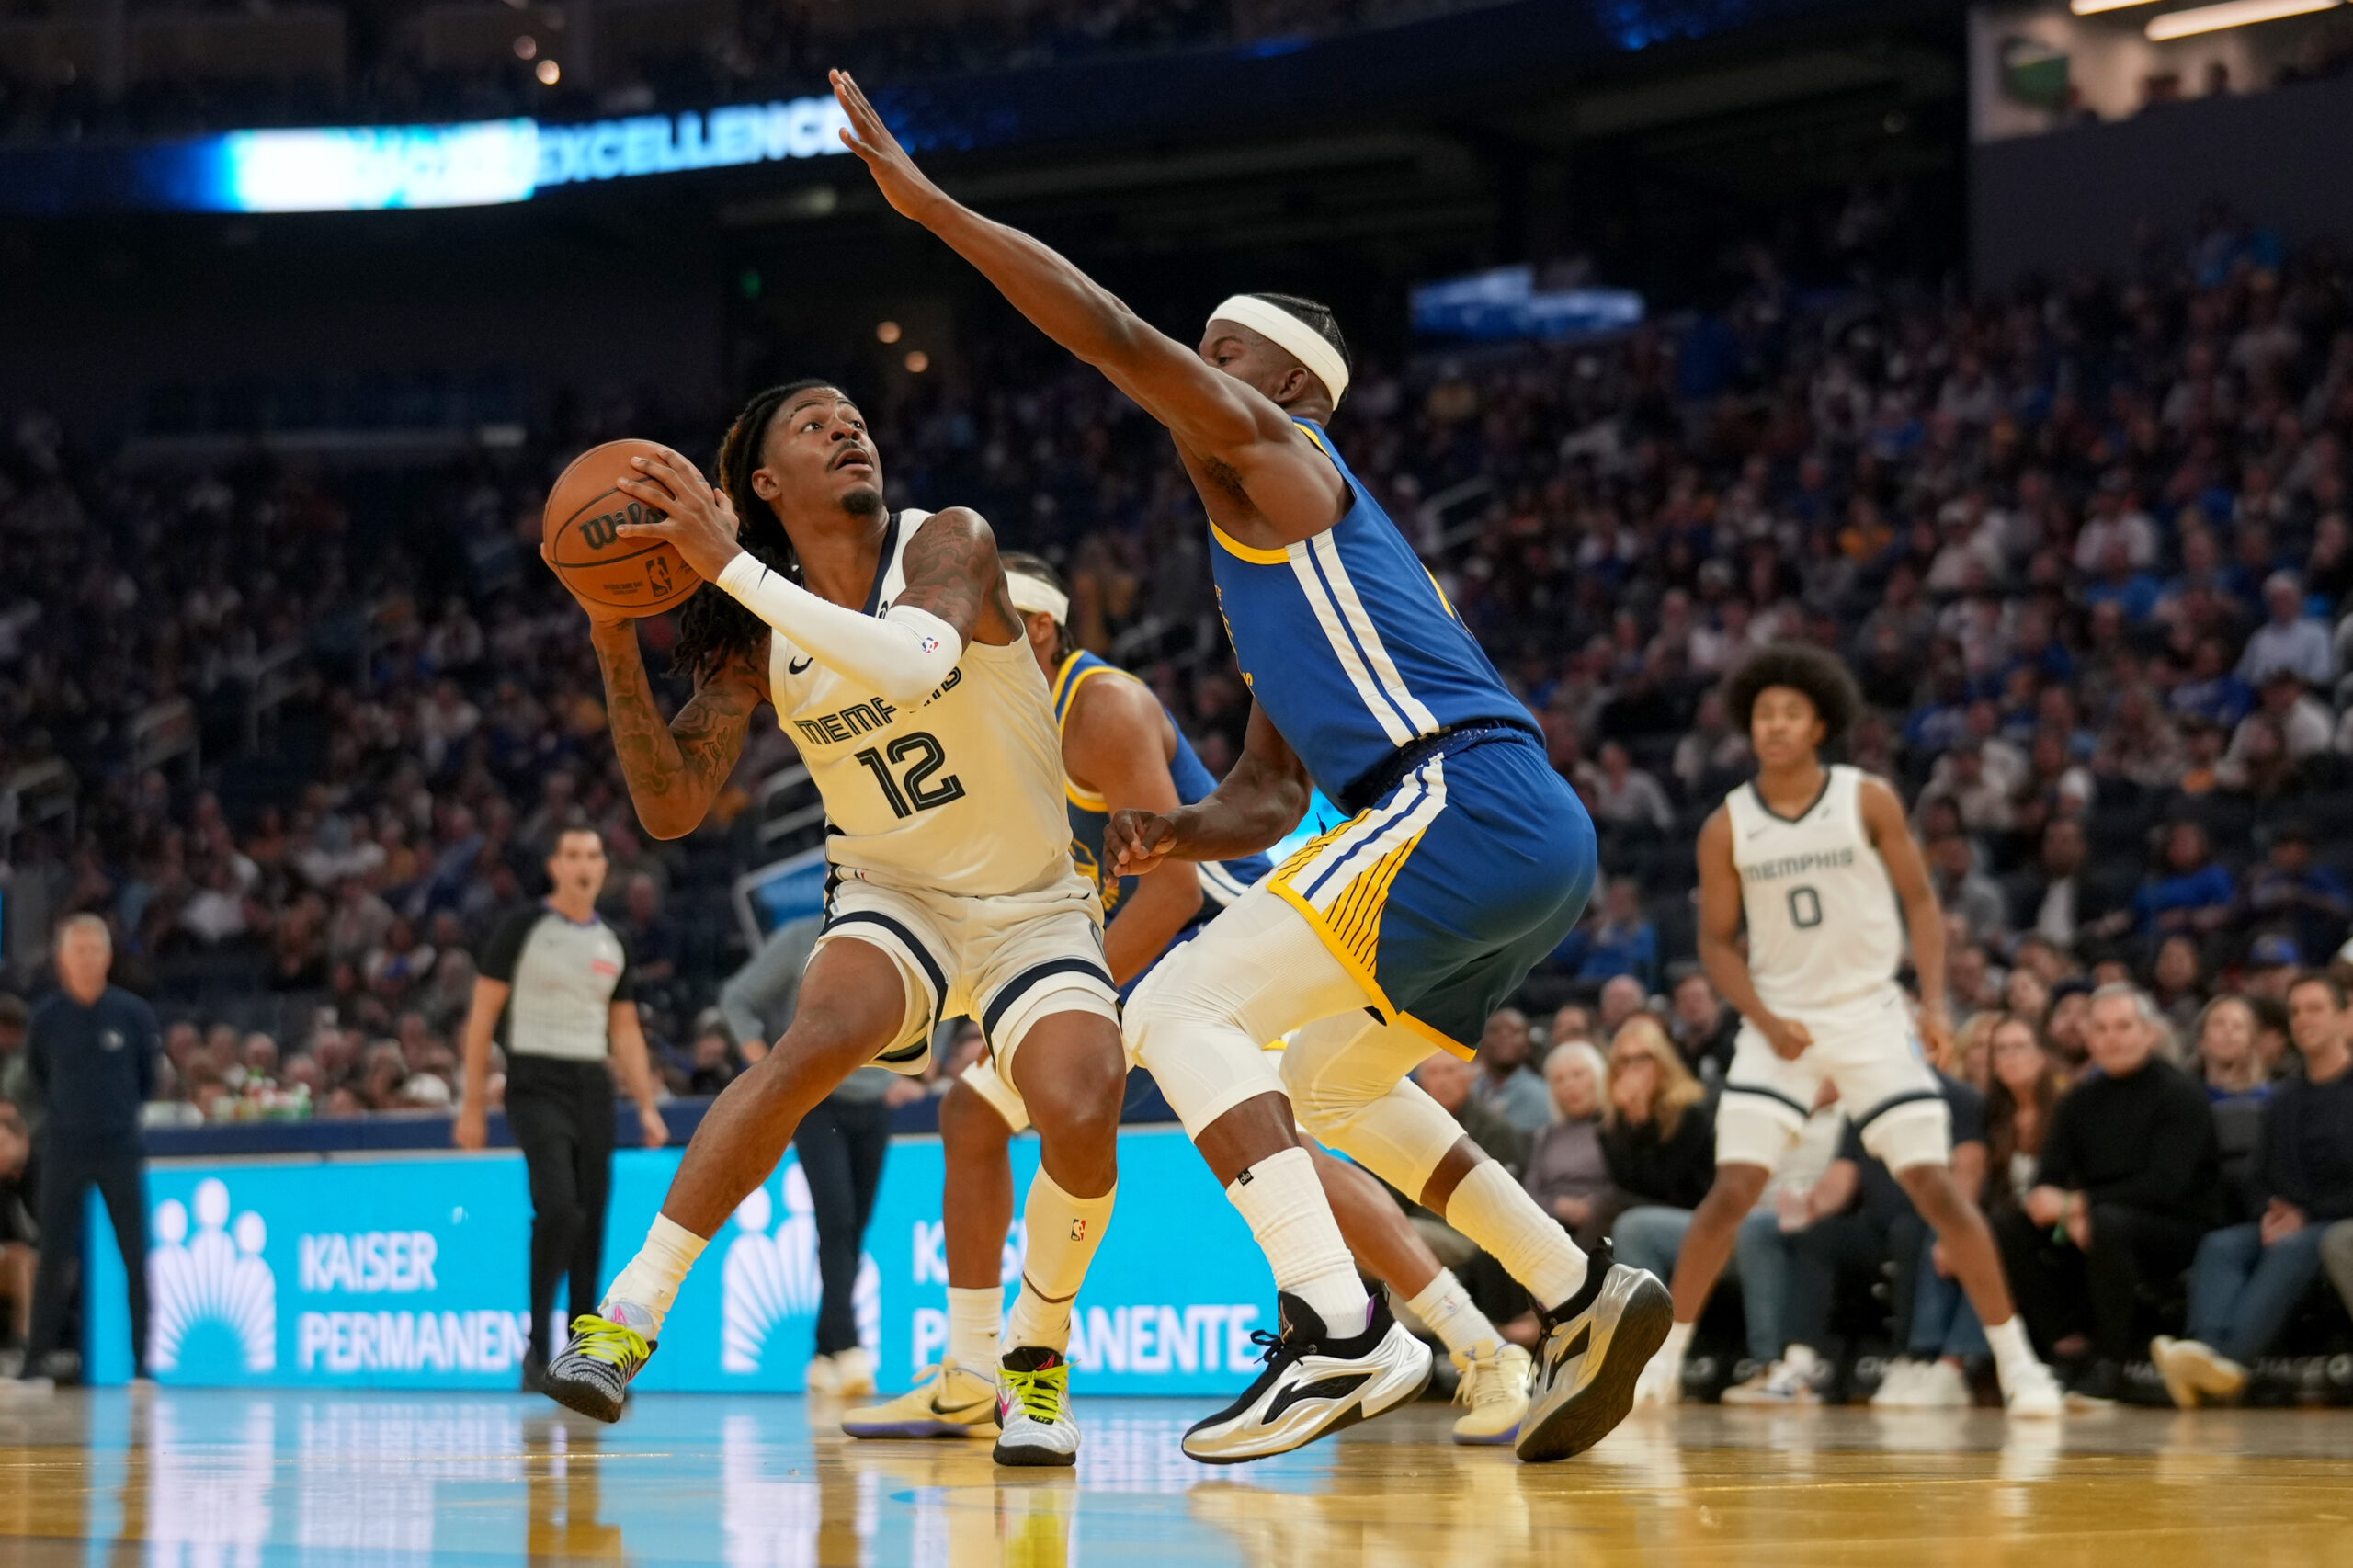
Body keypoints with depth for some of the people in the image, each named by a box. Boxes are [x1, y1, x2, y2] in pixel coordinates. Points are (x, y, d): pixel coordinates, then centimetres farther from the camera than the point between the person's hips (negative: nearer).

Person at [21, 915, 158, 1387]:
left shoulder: (132, 1012, -3)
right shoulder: (47, 1016, -1)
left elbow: (149, 1074, 11)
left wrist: (125, 1110, 8)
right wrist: (64, 1112, 10)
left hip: (121, 1147, 0)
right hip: (64, 1148, 0)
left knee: (136, 1255, -2)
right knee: (55, 1257, 0)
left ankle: (144, 1361, 4)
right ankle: (38, 1361, 5)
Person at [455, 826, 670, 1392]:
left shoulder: (612, 943, 14)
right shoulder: (523, 928, -2)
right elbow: (483, 1015, -2)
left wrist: (647, 1106, 10)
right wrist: (473, 1106, -6)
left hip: (594, 1088, 5)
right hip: (537, 1084, -5)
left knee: (591, 1225, 4)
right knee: (558, 1208, -23)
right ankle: (537, 1345, -11)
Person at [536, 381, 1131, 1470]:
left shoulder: (948, 545, -16)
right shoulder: (760, 637, -5)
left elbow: (920, 662, -39)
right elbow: (671, 809, -9)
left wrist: (731, 566, -38)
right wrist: (615, 645, -21)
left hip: (1033, 903, -1)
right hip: (893, 890, 1)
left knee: (1082, 1108, -28)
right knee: (823, 1034, -32)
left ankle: (1033, 1359, 0)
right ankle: (631, 1310, -28)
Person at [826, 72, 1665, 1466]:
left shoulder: (1267, 448, 4)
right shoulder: (1273, 546, 31)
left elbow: (1120, 337, -10)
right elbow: (1268, 799, 30)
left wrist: (926, 201, -8)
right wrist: (1182, 834, 8)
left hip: (1465, 802, -10)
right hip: (1538, 842, 10)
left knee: (1182, 1009, -11)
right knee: (1328, 1077, 27)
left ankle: (1341, 1332, -24)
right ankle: (1580, 1298, 20)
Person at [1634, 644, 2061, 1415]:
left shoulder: (1868, 801, -4)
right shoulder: (1727, 828, -2)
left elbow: (1920, 900, 1)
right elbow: (1717, 940, 4)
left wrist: (1934, 1002, -10)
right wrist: (1765, 1020, -11)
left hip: (1871, 1016, -1)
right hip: (1781, 1025, 1)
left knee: (1936, 1186, -7)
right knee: (1731, 1191, -10)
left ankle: (2017, 1362, 1)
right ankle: (1664, 1360, 3)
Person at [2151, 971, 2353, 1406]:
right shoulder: (2283, 1099, 21)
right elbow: (2265, 1179, 21)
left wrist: (2307, 1218, -14)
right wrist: (2271, 1214, -1)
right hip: (2286, 1225, 6)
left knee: (2292, 1250, -37)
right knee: (2220, 1246, -24)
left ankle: (2230, 1356, -57)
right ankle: (2209, 1348, -50)